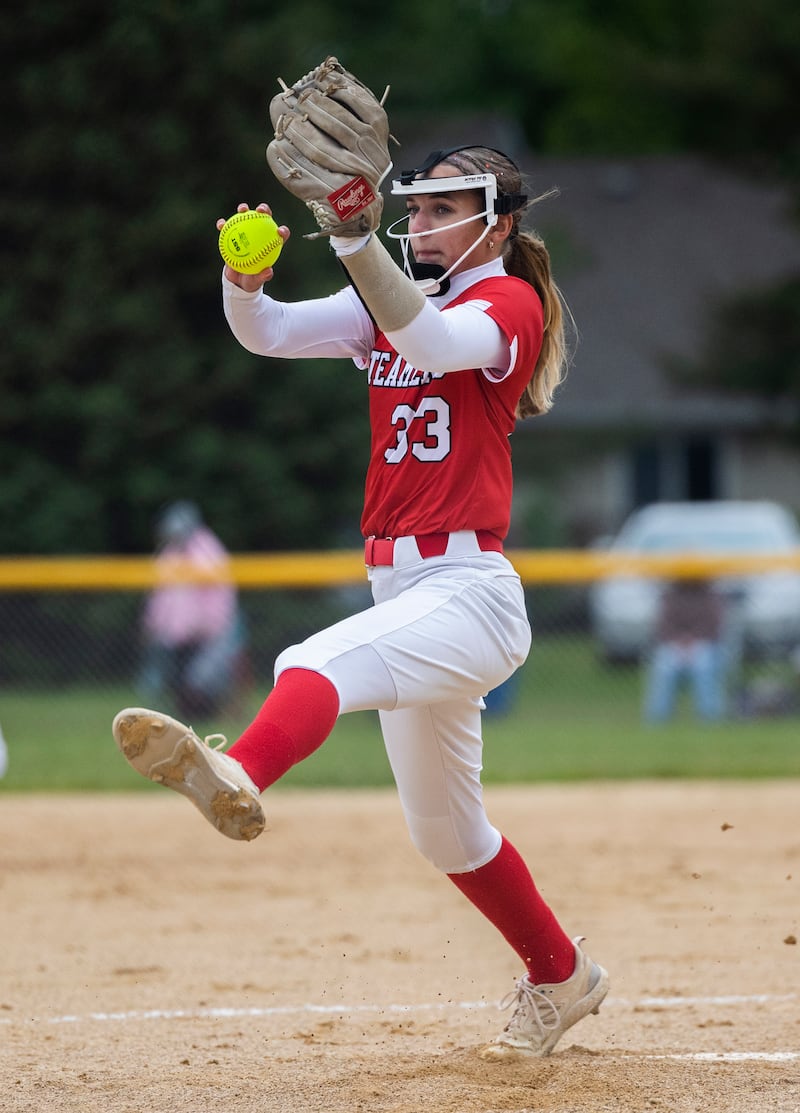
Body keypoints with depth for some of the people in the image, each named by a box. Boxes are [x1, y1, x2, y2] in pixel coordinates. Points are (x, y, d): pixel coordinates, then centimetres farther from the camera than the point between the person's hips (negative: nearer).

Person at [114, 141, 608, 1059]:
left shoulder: (510, 302, -4)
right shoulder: (391, 303, 17)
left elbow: (434, 342, -27)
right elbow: (268, 333, 2)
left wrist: (352, 236, -39)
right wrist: (245, 281, -21)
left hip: (468, 594, -9)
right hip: (400, 594, 9)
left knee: (320, 665, -37)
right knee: (445, 835, 19)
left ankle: (238, 776, -66)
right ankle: (561, 979, 36)